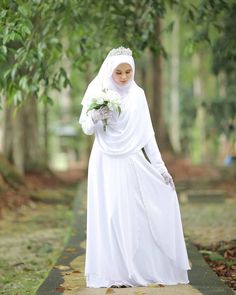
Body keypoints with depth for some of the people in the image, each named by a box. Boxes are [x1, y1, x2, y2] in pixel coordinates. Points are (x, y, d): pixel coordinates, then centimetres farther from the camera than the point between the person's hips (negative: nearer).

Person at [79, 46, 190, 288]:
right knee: (108, 216, -2)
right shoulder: (97, 92, -1)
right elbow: (86, 128, 2)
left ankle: (136, 270, 10)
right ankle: (112, 272, 3)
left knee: (134, 215, 0)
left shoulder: (137, 94, 5)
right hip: (106, 164, -2)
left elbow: (147, 133, 7)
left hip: (132, 164, 2)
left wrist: (160, 166, 3)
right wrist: (95, 118, -21)